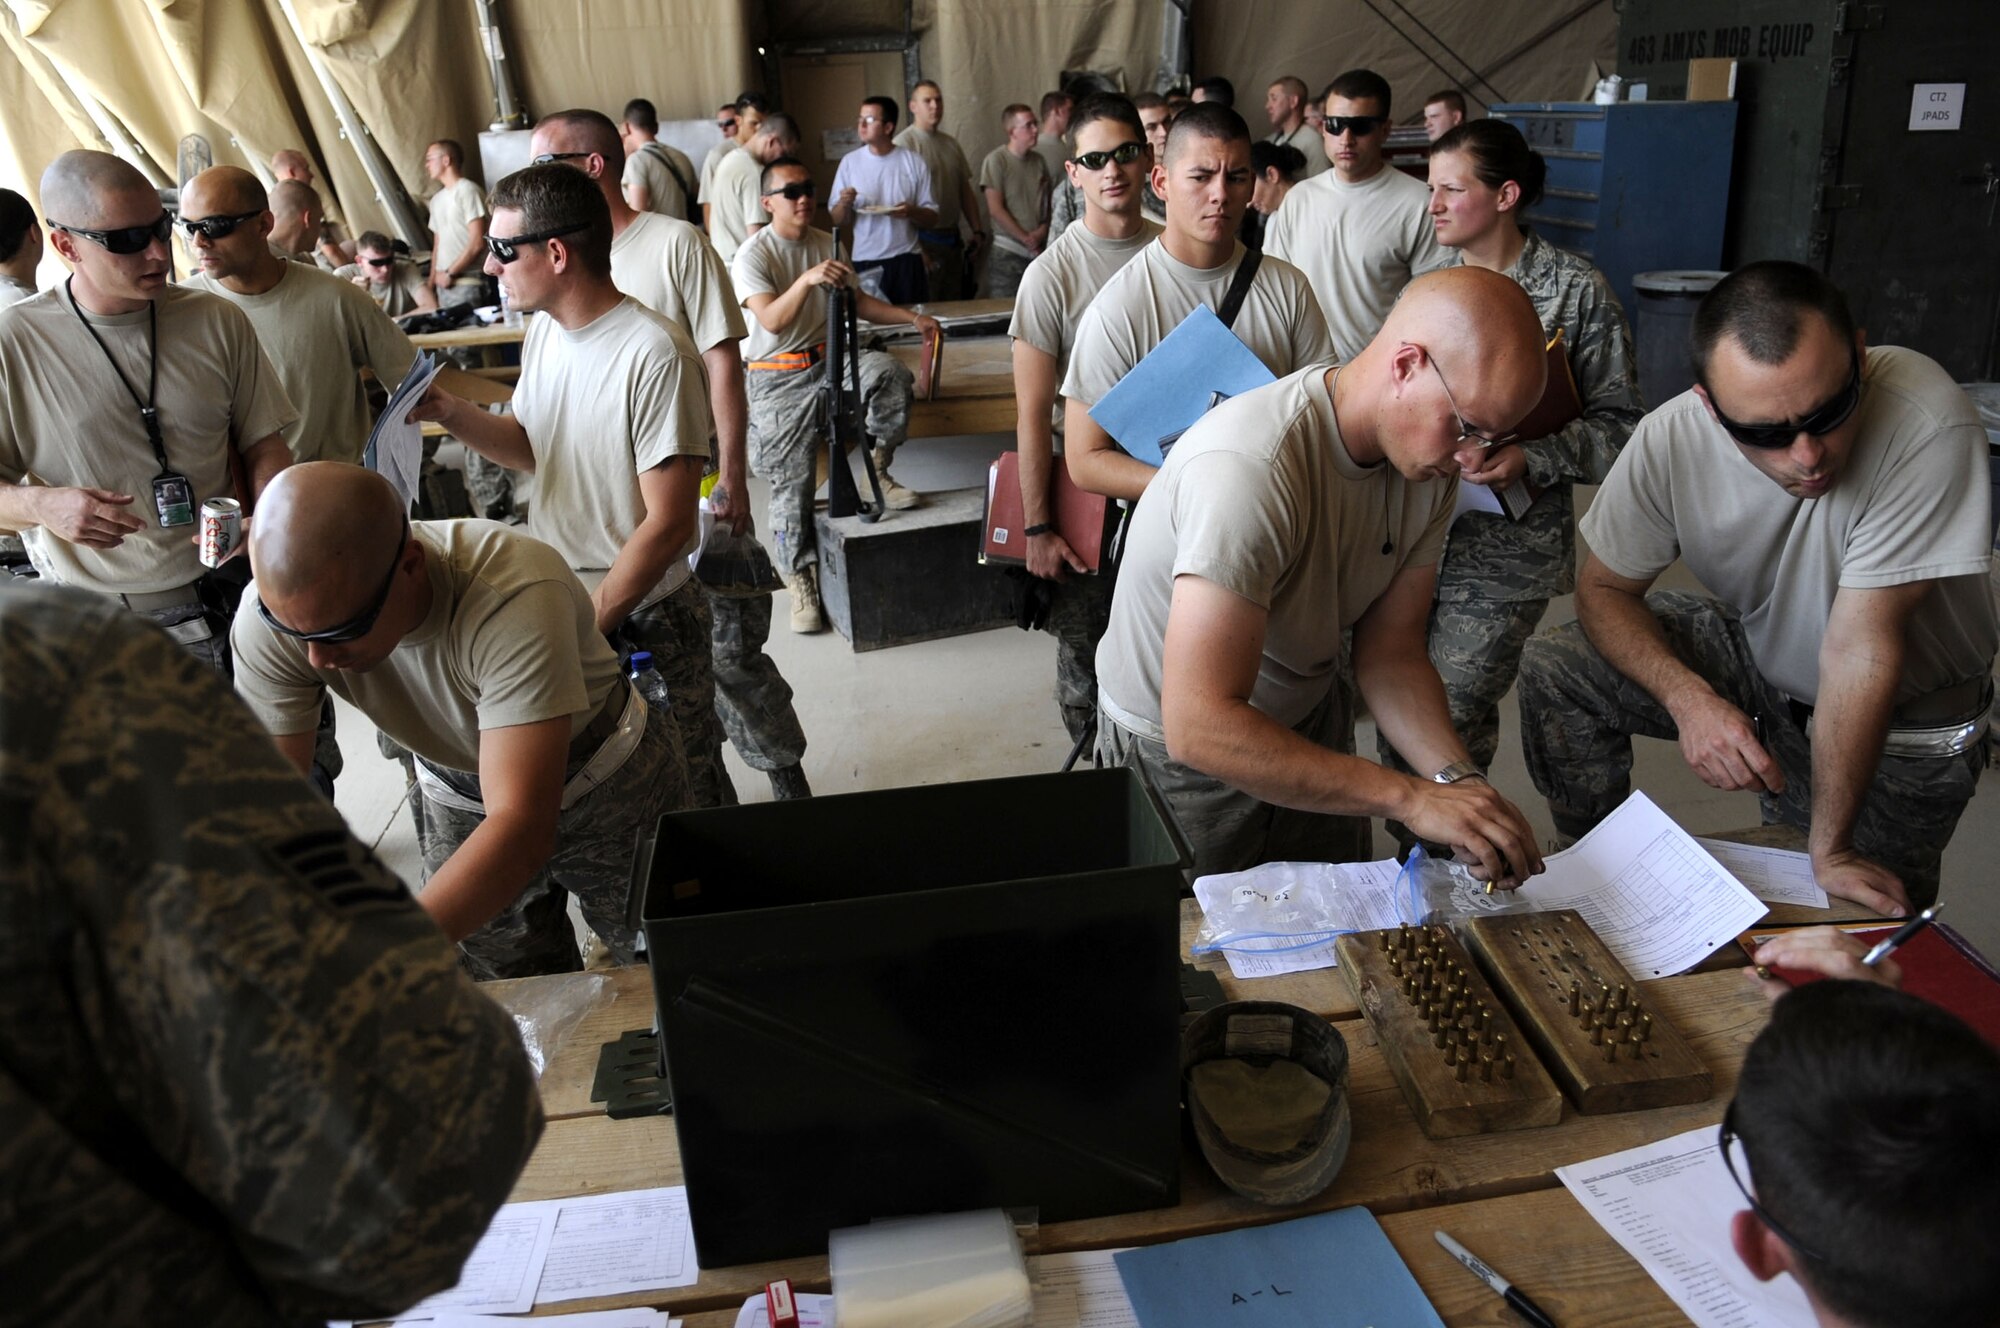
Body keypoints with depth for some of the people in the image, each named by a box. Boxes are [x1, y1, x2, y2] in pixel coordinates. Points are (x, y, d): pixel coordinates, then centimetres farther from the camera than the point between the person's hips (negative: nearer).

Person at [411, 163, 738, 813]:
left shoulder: (653, 356, -21)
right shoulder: (544, 328, 5)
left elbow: (668, 525, -21)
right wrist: (449, 411, 0)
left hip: (643, 623, -7)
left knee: (683, 797, 8)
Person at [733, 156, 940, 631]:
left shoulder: (826, 244, 11)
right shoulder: (753, 256, -8)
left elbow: (858, 301, 21)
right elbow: (772, 321, -23)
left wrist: (913, 318, 10)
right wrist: (806, 280, -40)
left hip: (829, 361, 4)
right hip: (779, 380, -4)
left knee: (889, 371, -29)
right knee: (791, 483, -8)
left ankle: (876, 473, -12)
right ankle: (801, 582, 6)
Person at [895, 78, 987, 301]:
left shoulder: (951, 144, 14)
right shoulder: (903, 143, -10)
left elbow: (965, 191, 20)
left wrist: (977, 231, 11)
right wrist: (917, 248, -21)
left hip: (953, 239, 7)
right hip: (925, 240, -7)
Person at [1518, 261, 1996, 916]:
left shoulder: (1926, 426, -34)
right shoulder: (1670, 438, -25)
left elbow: (1860, 650, -33)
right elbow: (1605, 587, -11)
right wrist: (1687, 696, -30)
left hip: (1902, 714, -2)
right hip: (1751, 653, 3)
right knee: (1553, 666, -14)